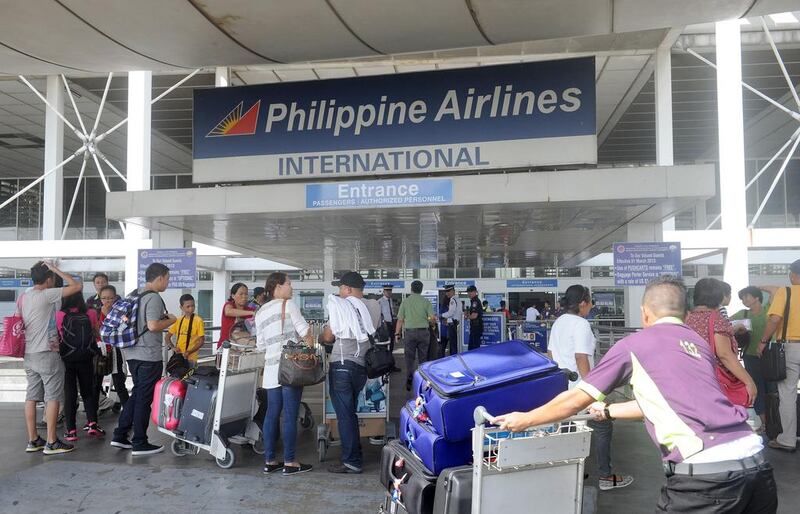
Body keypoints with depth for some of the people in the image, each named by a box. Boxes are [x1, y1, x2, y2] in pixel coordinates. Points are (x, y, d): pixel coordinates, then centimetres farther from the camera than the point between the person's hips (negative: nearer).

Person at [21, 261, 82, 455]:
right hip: (46, 354, -8)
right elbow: (77, 286, -16)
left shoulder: (23, 297, 9)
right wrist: (56, 269, -10)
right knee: (53, 397, -2)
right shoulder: (47, 295, -15)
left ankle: (33, 440, 17)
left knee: (31, 397, 11)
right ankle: (51, 443, 1)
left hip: (28, 354, 8)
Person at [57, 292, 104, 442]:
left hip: (67, 359, -1)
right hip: (86, 358, 1)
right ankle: (92, 423, 3)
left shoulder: (59, 315, -10)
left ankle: (71, 430, 9)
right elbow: (97, 335, 3)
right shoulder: (91, 313, -7)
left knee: (70, 394, 8)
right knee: (88, 391, 15)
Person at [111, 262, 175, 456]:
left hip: (132, 352, 9)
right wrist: (170, 320, -8)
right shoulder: (153, 298, -16)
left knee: (137, 394, 19)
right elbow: (153, 325, -25)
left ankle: (120, 436, 22)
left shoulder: (134, 295, 12)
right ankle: (139, 444, 7)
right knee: (144, 398, -1)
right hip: (149, 355, -9)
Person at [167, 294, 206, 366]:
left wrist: (189, 352, -18)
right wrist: (173, 347, -6)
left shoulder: (198, 320, -7)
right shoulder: (178, 320, 6)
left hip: (190, 358, -4)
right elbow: (168, 337, 12)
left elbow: (201, 341, -7)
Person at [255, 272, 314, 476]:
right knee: (290, 415, -1)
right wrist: (310, 352, 5)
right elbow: (305, 332, -8)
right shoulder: (288, 304, -4)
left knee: (272, 413, 11)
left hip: (271, 368, 7)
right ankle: (289, 462, 4)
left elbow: (260, 344, 14)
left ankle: (269, 461, 17)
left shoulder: (260, 312, 15)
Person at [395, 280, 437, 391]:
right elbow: (432, 318, -7)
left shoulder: (405, 301, 0)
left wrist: (397, 333, 7)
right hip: (423, 332, 1)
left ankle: (409, 381, -2)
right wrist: (432, 321, 16)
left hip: (409, 332, -1)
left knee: (409, 358, 6)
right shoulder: (426, 301, -1)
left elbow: (400, 319, -1)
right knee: (423, 358, 11)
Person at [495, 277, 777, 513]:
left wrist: (525, 419, 24)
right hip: (754, 458, 6)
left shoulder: (634, 345, 4)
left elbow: (576, 400, 10)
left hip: (704, 472, -6)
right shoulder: (699, 343, 20)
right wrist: (607, 411, 45)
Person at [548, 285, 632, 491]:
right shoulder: (581, 324, -17)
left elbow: (550, 353, 17)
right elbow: (581, 359, -23)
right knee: (603, 427, 4)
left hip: (561, 387, 9)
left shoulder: (558, 322, 11)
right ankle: (606, 476, 9)